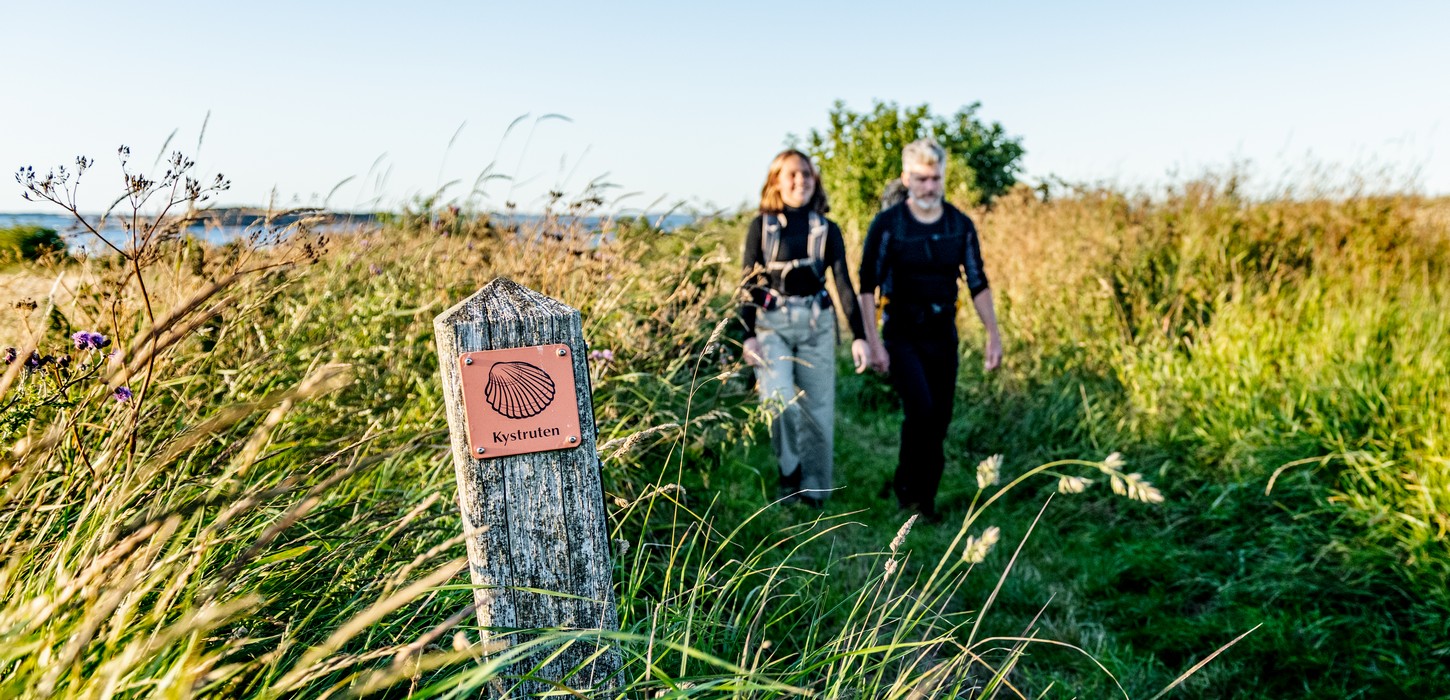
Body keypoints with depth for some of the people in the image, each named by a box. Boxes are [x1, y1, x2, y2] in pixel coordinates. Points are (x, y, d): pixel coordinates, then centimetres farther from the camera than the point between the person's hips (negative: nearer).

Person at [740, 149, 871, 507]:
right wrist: (748, 335, -9)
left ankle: (813, 491, 17)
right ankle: (789, 472, 3)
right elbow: (749, 283, 0)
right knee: (779, 400, -19)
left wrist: (859, 336, -5)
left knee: (818, 408, 4)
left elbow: (843, 283, 3)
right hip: (772, 323, -2)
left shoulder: (827, 229, 6)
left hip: (816, 324, 2)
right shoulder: (762, 226, 2)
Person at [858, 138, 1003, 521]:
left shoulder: (961, 225, 3)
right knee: (920, 409, -19)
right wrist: (873, 342, -14)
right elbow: (867, 287, -8)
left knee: (939, 421, 5)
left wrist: (993, 334, 3)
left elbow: (978, 284, 8)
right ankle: (907, 485, 2)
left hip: (943, 335, 4)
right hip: (902, 335, -4)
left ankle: (925, 500, 20)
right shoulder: (887, 224, -8)